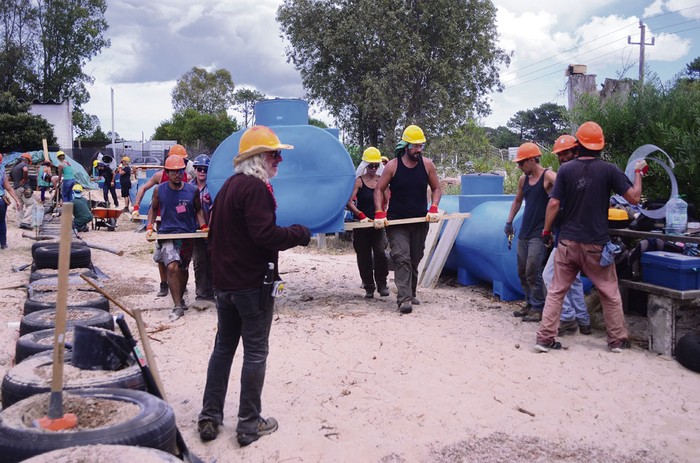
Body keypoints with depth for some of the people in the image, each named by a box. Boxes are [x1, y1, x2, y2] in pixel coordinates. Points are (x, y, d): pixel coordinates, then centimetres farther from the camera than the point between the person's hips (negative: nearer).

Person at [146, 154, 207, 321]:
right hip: (167, 233, -2)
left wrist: (203, 226, -4)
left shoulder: (192, 190, -3)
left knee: (183, 268, 16)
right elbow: (154, 209, 12)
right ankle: (178, 306, -12)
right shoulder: (159, 190, -4)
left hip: (188, 234, 2)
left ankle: (180, 299, 37)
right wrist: (150, 226, -2)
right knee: (172, 267, -19)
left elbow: (198, 210, 11)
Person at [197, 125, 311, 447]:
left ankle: (209, 418, 20)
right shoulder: (255, 187, -16)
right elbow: (265, 234, -25)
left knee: (223, 347, 15)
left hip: (224, 281, 9)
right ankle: (249, 424, 10)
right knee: (255, 352, 1)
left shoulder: (228, 185, 13)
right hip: (253, 283, -9)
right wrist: (298, 234, -11)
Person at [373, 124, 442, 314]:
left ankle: (410, 294, 27)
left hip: (420, 221, 3)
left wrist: (433, 208, -9)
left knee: (415, 260, 12)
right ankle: (404, 299, -17)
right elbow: (379, 190, -2)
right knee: (402, 258, -14)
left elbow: (437, 189, 9)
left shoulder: (427, 165, 0)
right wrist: (379, 213, -14)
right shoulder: (392, 166, -7)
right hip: (396, 221, -3)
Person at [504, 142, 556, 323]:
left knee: (533, 273, -8)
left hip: (539, 234, -7)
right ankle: (530, 304, 24)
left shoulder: (548, 176, -12)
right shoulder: (523, 180, 10)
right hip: (524, 232, 8)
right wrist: (509, 222, 20)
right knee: (522, 272, 12)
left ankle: (538, 308, 3)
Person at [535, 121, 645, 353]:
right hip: (596, 244, -1)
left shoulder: (565, 169, -2)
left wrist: (546, 231, 6)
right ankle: (617, 340, 21)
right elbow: (634, 198, -5)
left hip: (568, 242, 1)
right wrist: (638, 173, 10)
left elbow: (554, 204, -5)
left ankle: (545, 338, 6)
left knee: (556, 291, 8)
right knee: (610, 293, 13)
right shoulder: (609, 170, -6)